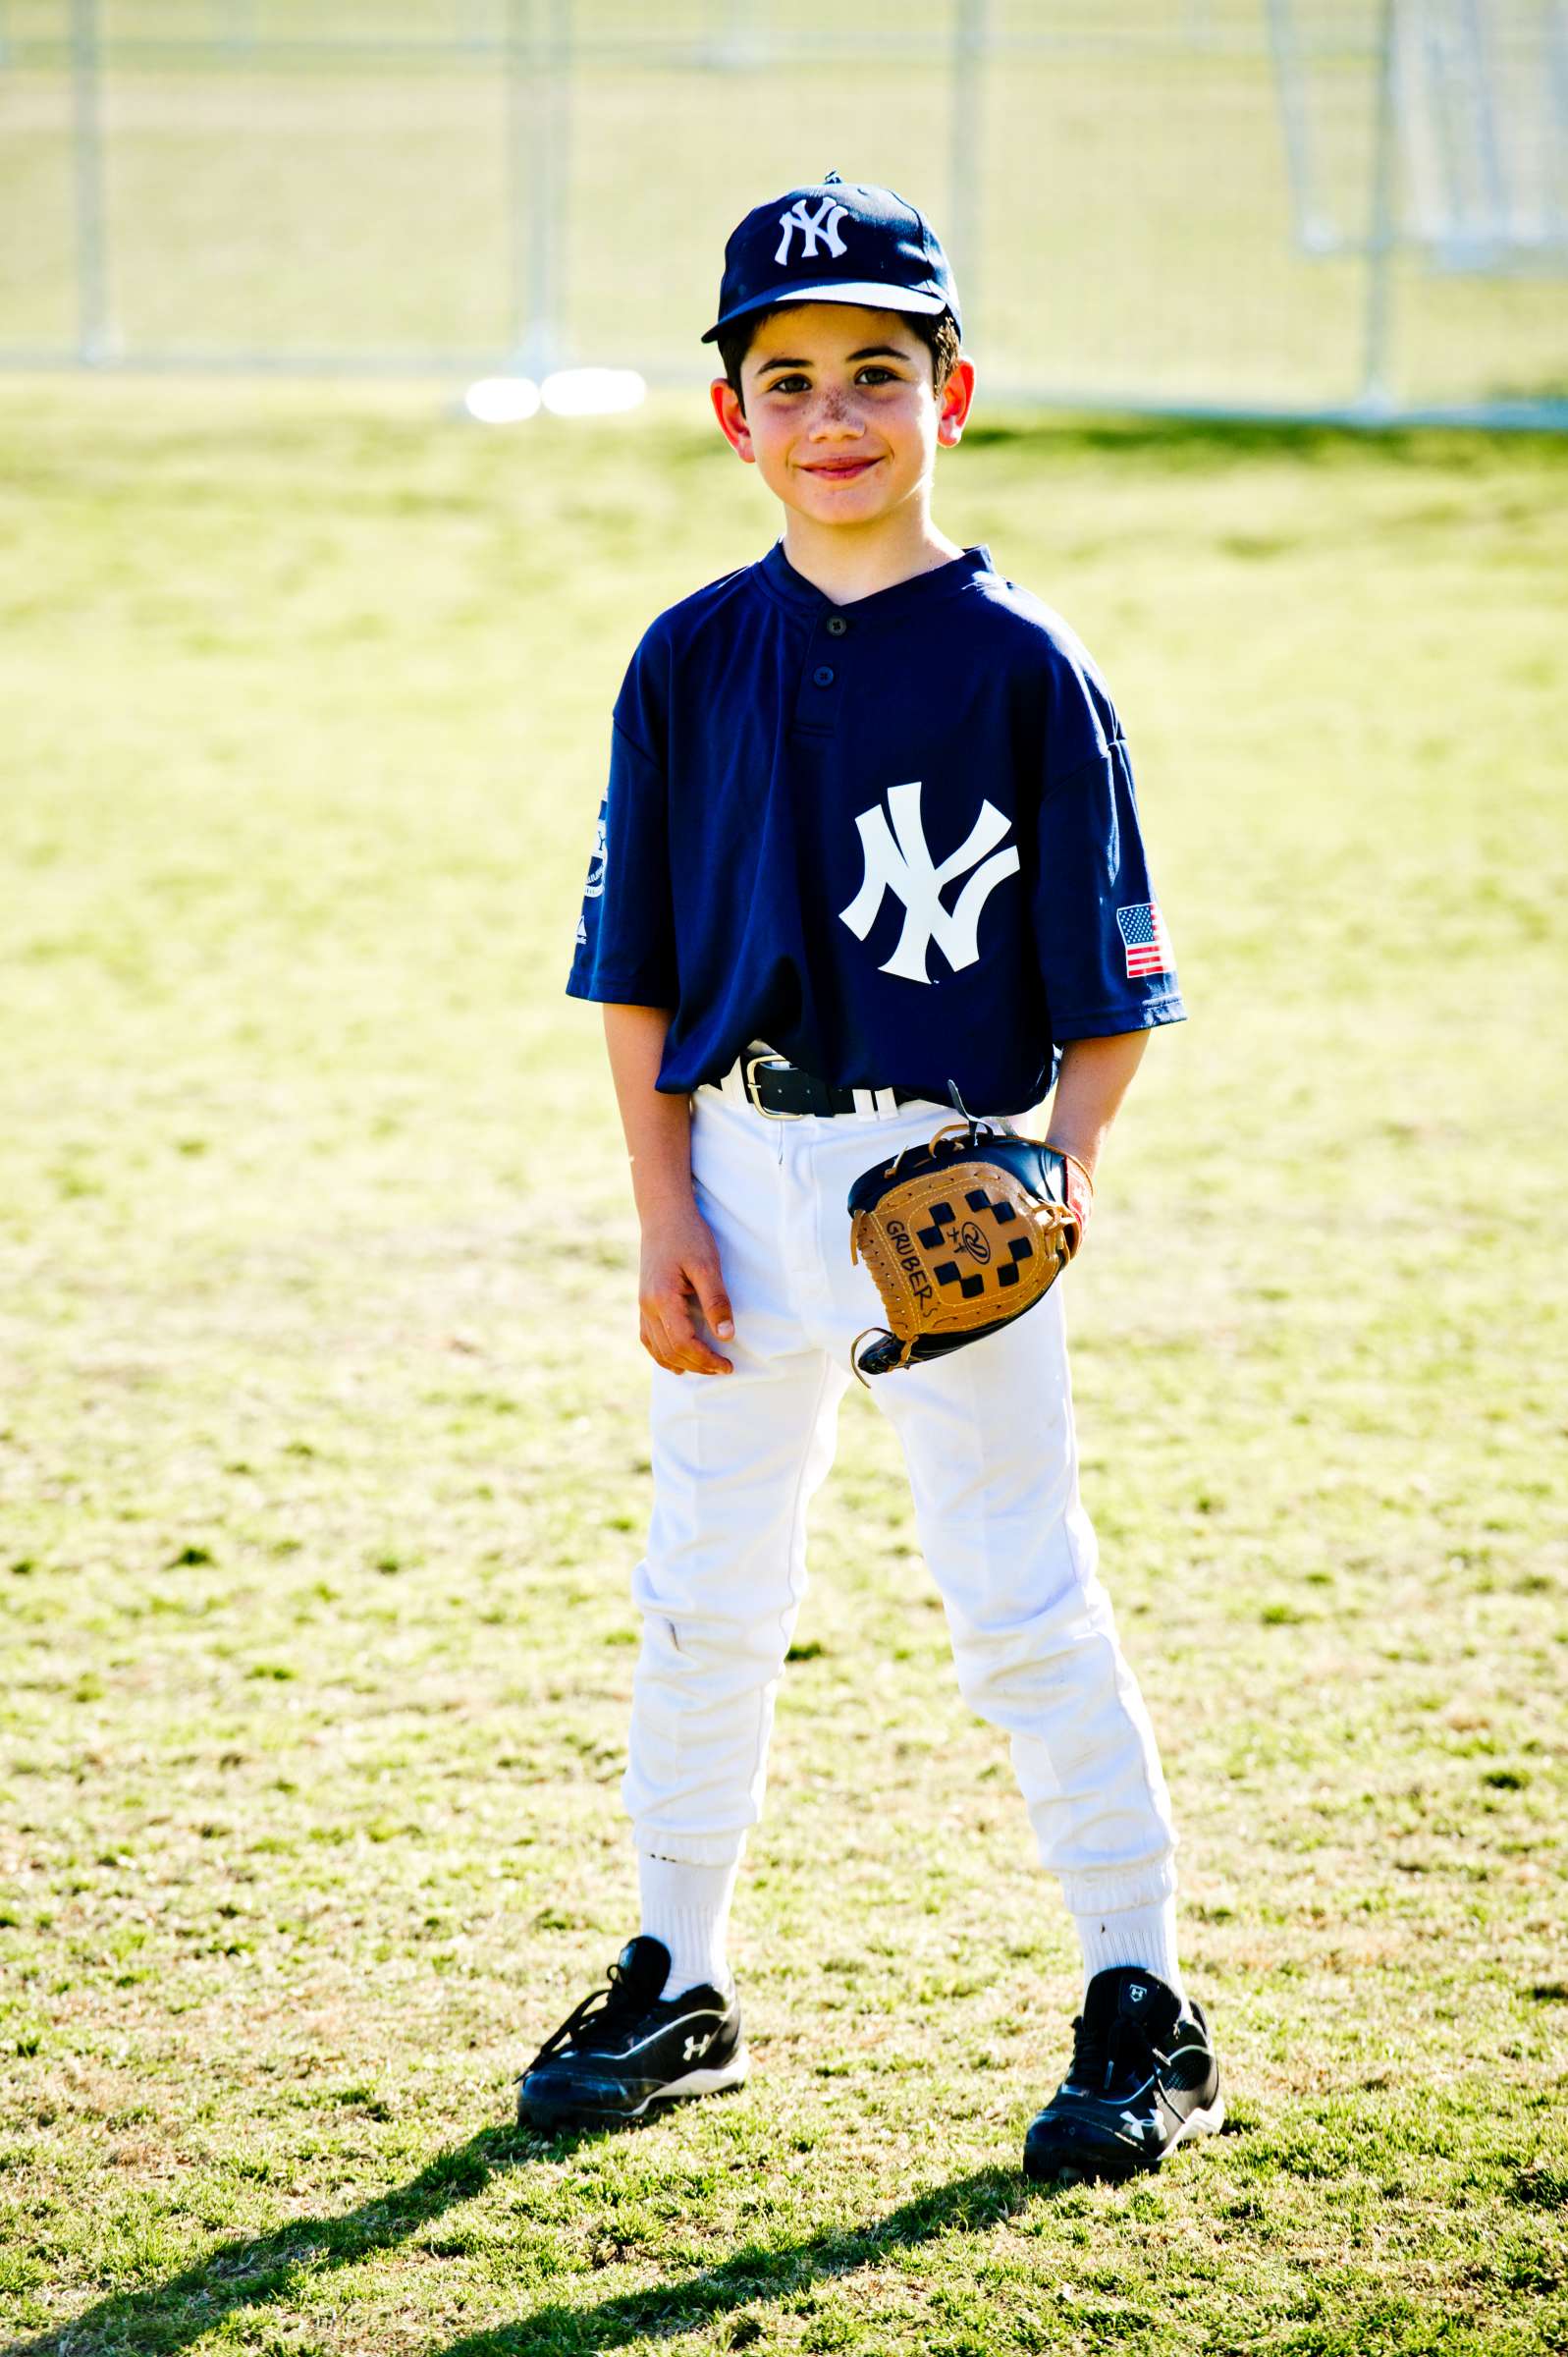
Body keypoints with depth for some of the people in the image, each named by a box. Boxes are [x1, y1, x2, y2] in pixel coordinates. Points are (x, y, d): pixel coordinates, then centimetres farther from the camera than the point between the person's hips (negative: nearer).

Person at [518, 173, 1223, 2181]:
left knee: (1019, 1601, -1)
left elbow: (1113, 991, -3)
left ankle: (1143, 2013, 10)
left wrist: (1055, 1171, -18)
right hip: (742, 1172, 4)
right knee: (706, 1597, 12)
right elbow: (635, 966, 6)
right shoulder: (692, 660, 3)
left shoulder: (1020, 668, -6)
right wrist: (665, 1219, -1)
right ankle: (674, 1987, 27)